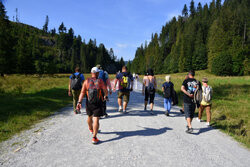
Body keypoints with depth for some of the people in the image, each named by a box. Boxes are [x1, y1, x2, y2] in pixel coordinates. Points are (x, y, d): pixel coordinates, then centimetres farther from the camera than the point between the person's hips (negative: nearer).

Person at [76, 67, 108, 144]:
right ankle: (94, 137, -12)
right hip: (98, 104, -3)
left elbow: (82, 92, -11)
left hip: (88, 103, 3)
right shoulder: (100, 81, -5)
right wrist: (105, 97, 22)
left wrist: (79, 102, -14)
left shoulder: (86, 81, -1)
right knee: (96, 120, -3)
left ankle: (91, 129, 52)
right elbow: (106, 91, 1)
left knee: (89, 117, 26)